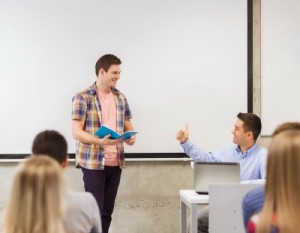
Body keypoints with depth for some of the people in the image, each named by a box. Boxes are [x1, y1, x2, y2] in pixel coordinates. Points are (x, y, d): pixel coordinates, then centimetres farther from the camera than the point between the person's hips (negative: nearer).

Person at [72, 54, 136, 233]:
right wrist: (99, 141, -29)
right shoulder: (83, 98, -8)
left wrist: (131, 136, -6)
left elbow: (127, 124, 18)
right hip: (93, 163, -5)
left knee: (107, 211, 9)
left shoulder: (120, 97, 11)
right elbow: (77, 132, -13)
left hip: (116, 162, 6)